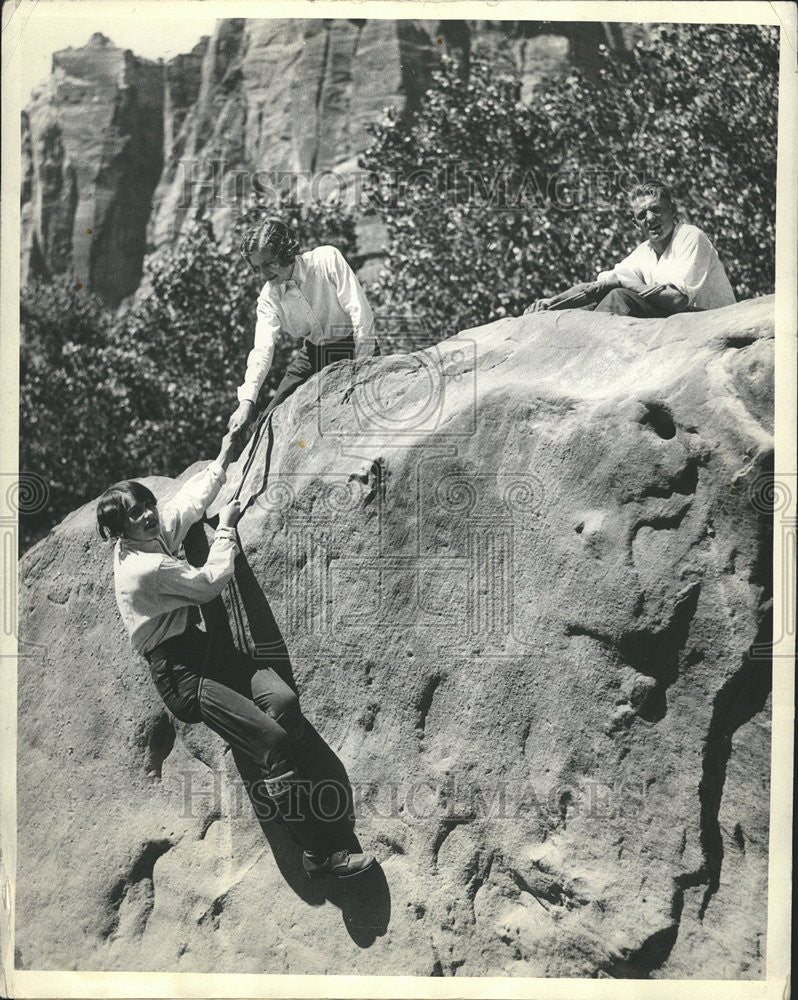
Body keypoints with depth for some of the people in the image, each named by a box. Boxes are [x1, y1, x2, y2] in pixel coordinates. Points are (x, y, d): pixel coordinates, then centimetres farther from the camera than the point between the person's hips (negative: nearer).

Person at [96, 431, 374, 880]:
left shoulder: (156, 532, 7)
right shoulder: (142, 568, -19)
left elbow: (191, 499, 24)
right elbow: (211, 581, -10)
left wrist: (222, 460, 30)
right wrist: (226, 528, 5)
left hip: (204, 645, 8)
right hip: (180, 673, -8)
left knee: (284, 700, -20)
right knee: (272, 739, -20)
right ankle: (319, 854, -16)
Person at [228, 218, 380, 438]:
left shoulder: (327, 259, -20)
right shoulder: (269, 297, -8)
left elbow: (361, 312, -22)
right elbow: (263, 349, -18)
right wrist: (247, 401, -32)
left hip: (350, 349, -5)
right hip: (311, 354, 5)